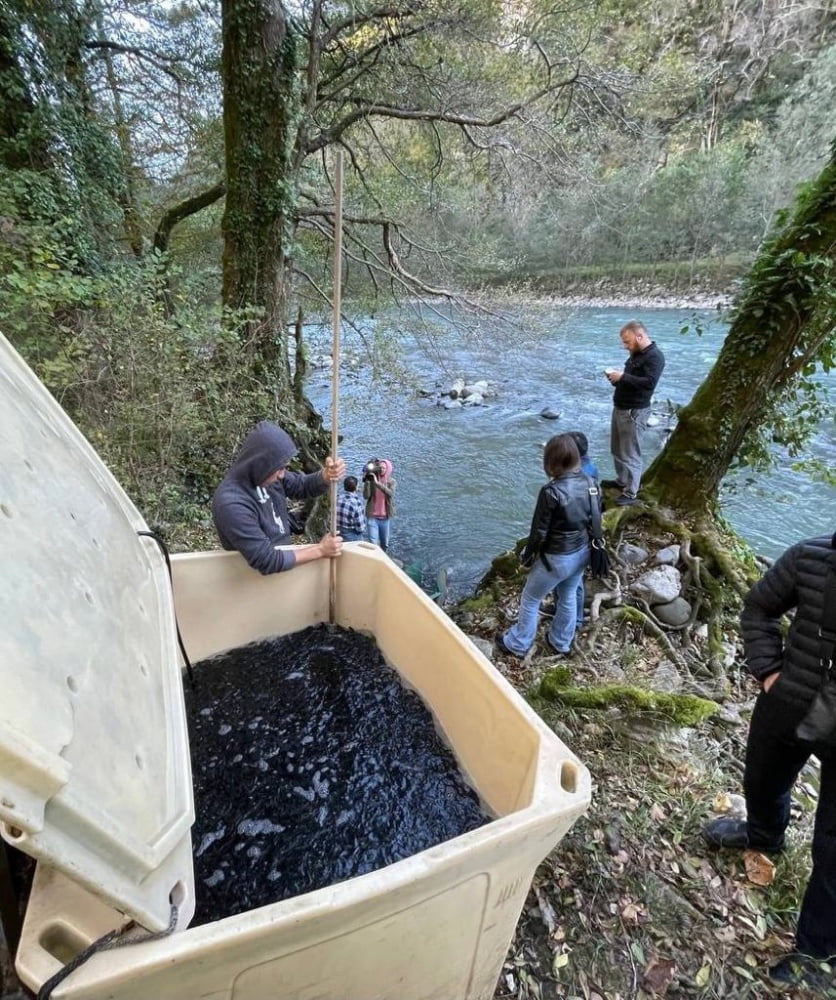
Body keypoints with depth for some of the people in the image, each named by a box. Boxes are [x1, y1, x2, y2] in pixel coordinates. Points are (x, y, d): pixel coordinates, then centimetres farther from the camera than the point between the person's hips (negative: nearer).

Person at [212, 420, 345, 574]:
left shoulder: (265, 473, -11)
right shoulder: (232, 503, -31)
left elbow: (302, 486, 3)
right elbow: (267, 562, -31)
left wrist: (327, 475, -18)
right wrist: (320, 550, -23)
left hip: (282, 554, 6)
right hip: (261, 577, -6)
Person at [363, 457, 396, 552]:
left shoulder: (392, 482, 0)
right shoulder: (371, 480, -3)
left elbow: (390, 493, -22)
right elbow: (366, 496, -12)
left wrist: (377, 482, -31)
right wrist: (367, 481, -23)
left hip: (385, 517, 2)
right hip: (372, 516, -2)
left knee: (384, 544, 15)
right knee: (373, 543, -11)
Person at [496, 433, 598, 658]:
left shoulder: (551, 492, -28)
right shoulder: (589, 484, -7)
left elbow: (539, 532, -20)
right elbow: (593, 521, 4)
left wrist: (527, 555, -4)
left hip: (557, 558, -7)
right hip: (582, 553, 7)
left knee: (530, 599, 15)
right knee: (568, 597, 27)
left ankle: (517, 645, 33)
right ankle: (561, 643, 46)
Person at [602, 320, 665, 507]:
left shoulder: (655, 356, -16)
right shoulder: (636, 354, 12)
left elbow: (649, 382, -29)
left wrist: (622, 377, -26)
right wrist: (616, 377, 3)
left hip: (634, 412, -10)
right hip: (620, 408, 10)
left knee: (631, 453, -4)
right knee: (617, 449, 19)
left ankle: (630, 493, 3)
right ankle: (622, 480, 35)